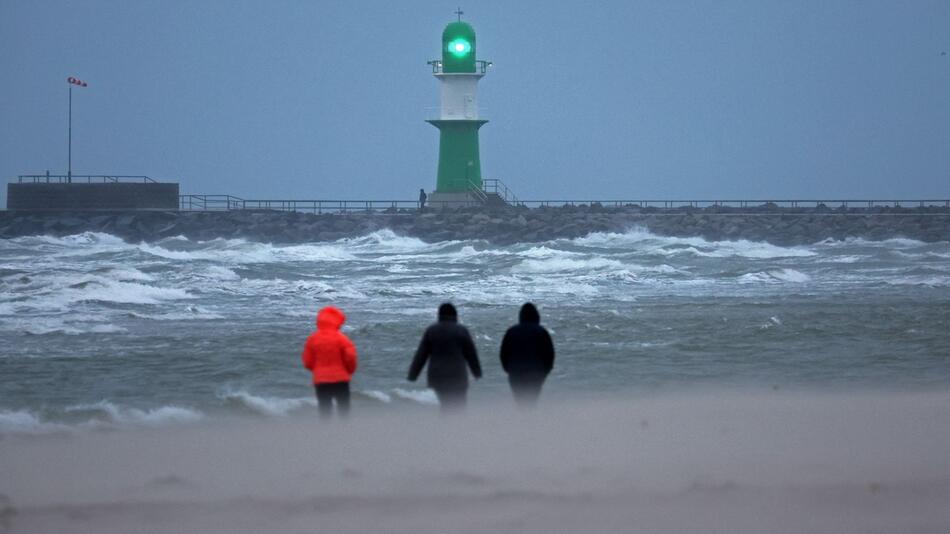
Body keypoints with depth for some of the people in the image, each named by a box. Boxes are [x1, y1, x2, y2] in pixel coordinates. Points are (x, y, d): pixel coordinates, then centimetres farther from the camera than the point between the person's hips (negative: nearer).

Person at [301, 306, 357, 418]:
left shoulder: (312, 339, -1)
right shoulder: (340, 338, -9)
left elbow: (307, 362, 1)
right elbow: (350, 356, -12)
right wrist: (350, 370, 9)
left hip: (320, 380, 2)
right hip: (340, 379, -2)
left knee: (325, 410, 7)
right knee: (343, 408, 7)